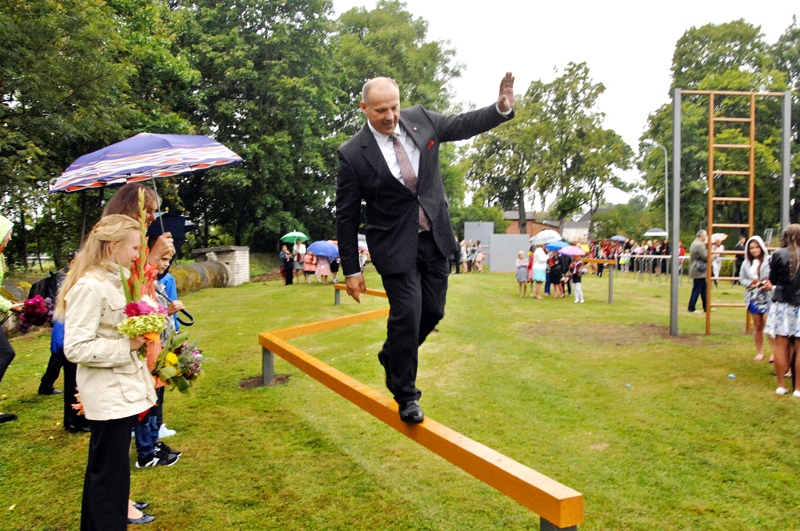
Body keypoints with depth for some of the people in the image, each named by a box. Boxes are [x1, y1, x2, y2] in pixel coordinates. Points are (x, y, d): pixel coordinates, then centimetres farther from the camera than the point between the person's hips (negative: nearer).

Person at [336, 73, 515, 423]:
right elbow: (346, 216, -9)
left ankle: (392, 356, 39)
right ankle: (405, 395, 14)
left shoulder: (421, 119, -3)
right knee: (407, 314, -7)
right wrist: (351, 270, -7)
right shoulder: (353, 154, -14)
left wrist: (502, 109, -6)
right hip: (396, 245, -5)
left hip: (435, 236, 5)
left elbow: (462, 125, 12)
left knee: (433, 311, 11)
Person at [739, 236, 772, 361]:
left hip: (768, 297, -5)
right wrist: (750, 283, -9)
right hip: (753, 298, 5)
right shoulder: (746, 263, 8)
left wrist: (771, 285, -25)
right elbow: (741, 279, 9)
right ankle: (759, 352, 23)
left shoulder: (769, 261, -8)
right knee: (757, 326, 12)